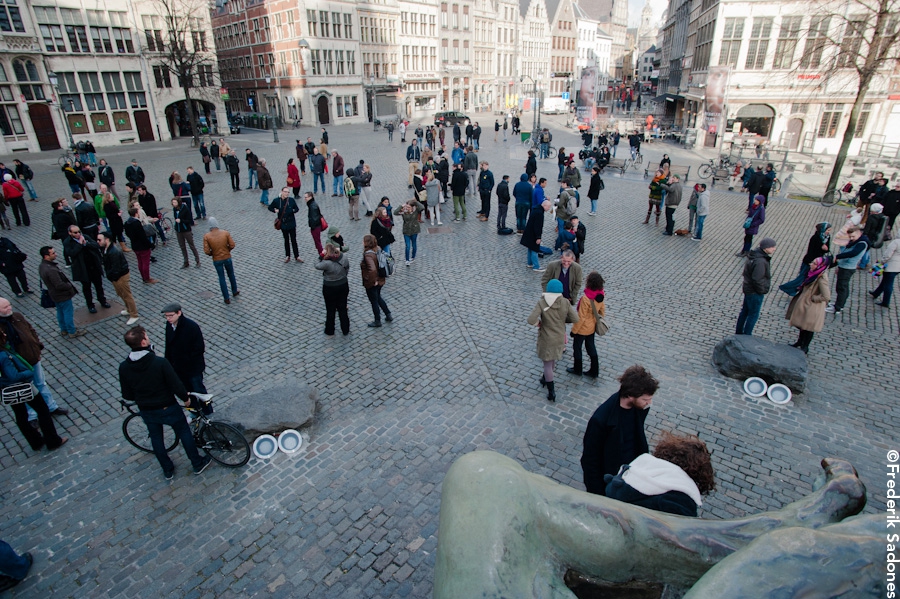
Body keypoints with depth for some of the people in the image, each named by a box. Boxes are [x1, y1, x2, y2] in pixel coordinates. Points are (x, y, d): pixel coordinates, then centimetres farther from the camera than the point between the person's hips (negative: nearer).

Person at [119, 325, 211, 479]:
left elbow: (127, 395, -3)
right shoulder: (160, 362, -28)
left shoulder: (124, 367, -14)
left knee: (156, 438, 24)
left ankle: (168, 470, 39)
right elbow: (176, 385, -20)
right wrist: (185, 398, 0)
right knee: (184, 432, 17)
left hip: (146, 411, 4)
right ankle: (198, 464, 30)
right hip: (168, 408, -4)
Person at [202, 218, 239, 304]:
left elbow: (206, 251, -15)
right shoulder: (226, 233, -11)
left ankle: (226, 298, 19)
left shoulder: (206, 236, -13)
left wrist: (212, 253, 6)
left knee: (222, 278, 13)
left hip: (217, 260, 0)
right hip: (227, 257, 1)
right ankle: (235, 292, 41)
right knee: (231, 275, 24)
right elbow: (232, 245, -10)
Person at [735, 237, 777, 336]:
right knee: (753, 315, 4)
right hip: (755, 293, -10)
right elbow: (757, 279, -29)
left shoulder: (755, 255, 4)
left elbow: (746, 273, 12)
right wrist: (761, 290, -15)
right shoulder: (760, 261, -28)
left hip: (748, 289, 10)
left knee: (745, 311, 20)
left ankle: (738, 332, 32)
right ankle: (746, 335, 15)